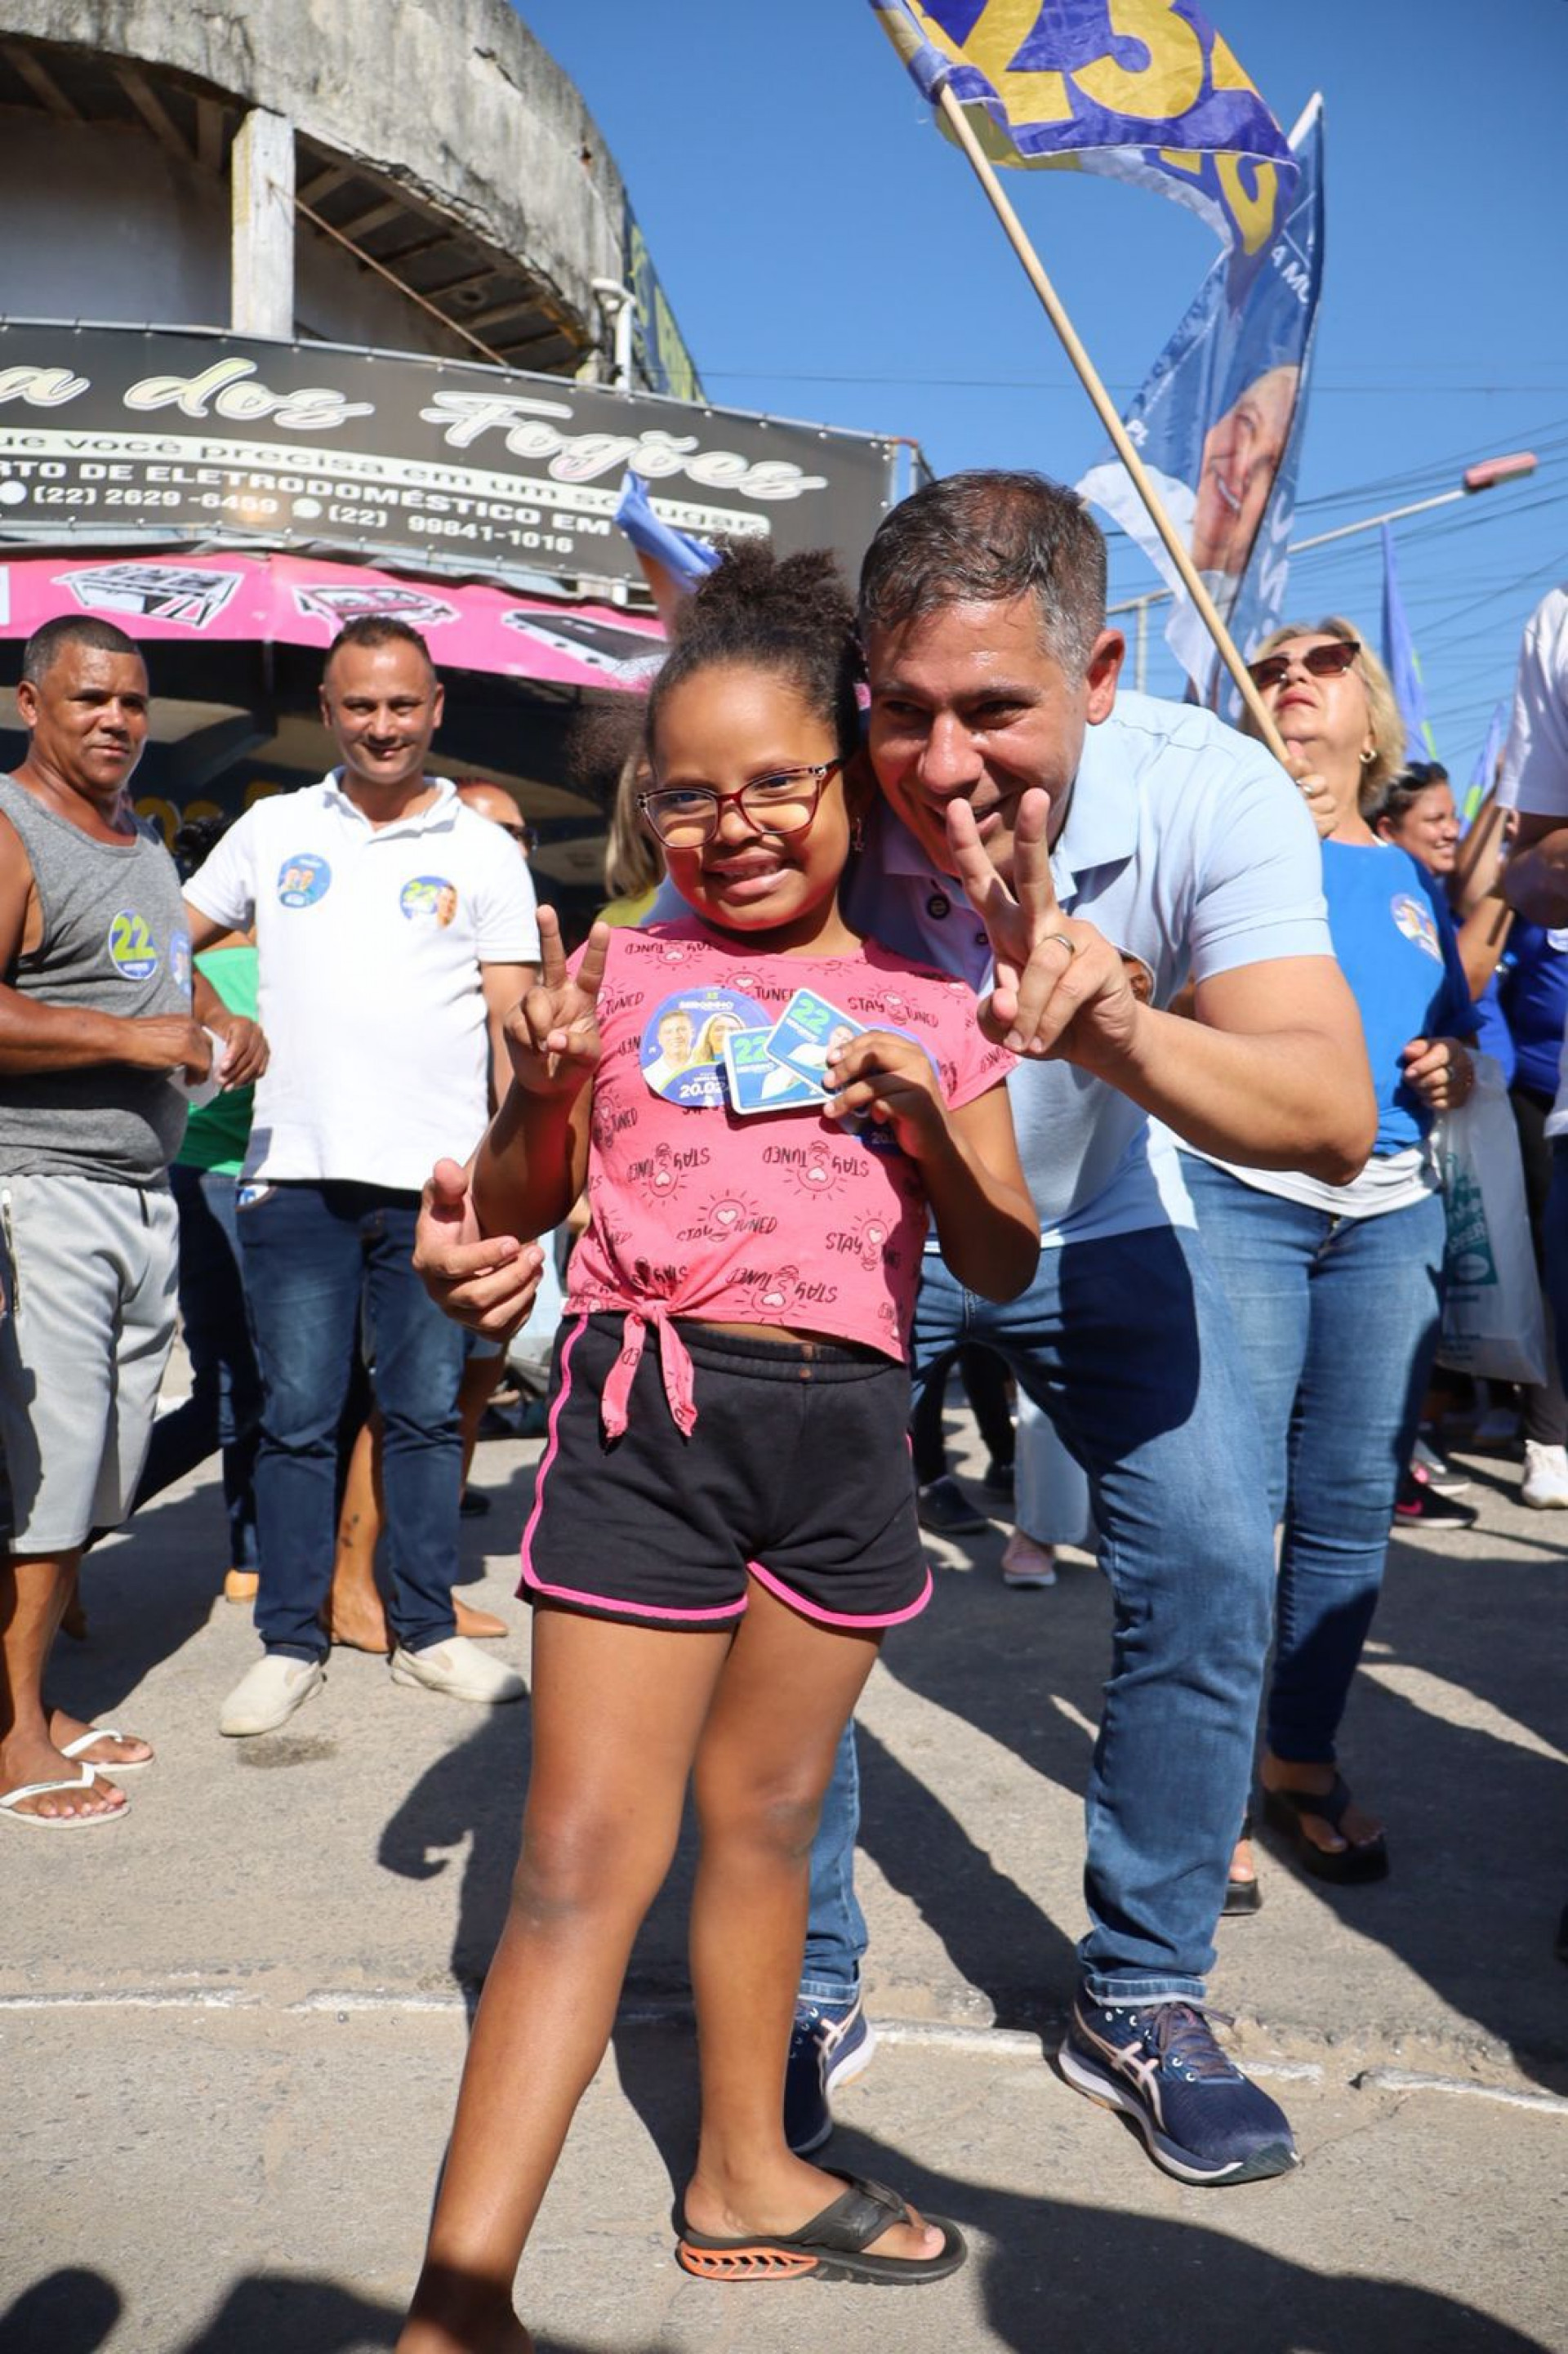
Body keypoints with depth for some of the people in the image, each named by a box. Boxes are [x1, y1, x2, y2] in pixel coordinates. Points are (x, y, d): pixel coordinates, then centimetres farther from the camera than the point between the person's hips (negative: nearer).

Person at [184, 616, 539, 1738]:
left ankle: (428, 1631, 20)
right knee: (298, 1417, 4)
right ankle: (291, 1642, 15)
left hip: (436, 1180, 0)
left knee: (427, 1412, 7)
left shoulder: (483, 852, 7)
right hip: (296, 1172, 1)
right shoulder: (274, 828, 11)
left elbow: (514, 1026, 3)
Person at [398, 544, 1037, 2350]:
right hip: (650, 1408, -2)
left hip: (846, 1425, 3)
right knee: (586, 1858, -3)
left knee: (767, 1812, 17)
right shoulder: (620, 973, 4)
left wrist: (927, 1119, -9)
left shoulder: (928, 1009, 8)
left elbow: (1003, 1269, 7)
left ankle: (745, 2176, 36)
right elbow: (504, 1219, 9)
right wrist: (540, 1092, -10)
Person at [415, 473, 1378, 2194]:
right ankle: (807, 1986, 13)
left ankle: (1142, 1993, 13)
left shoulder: (1209, 796, -30)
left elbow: (1335, 1118, -40)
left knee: (1213, 1555, -10)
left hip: (1091, 1221, 1)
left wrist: (1117, 1030, -59)